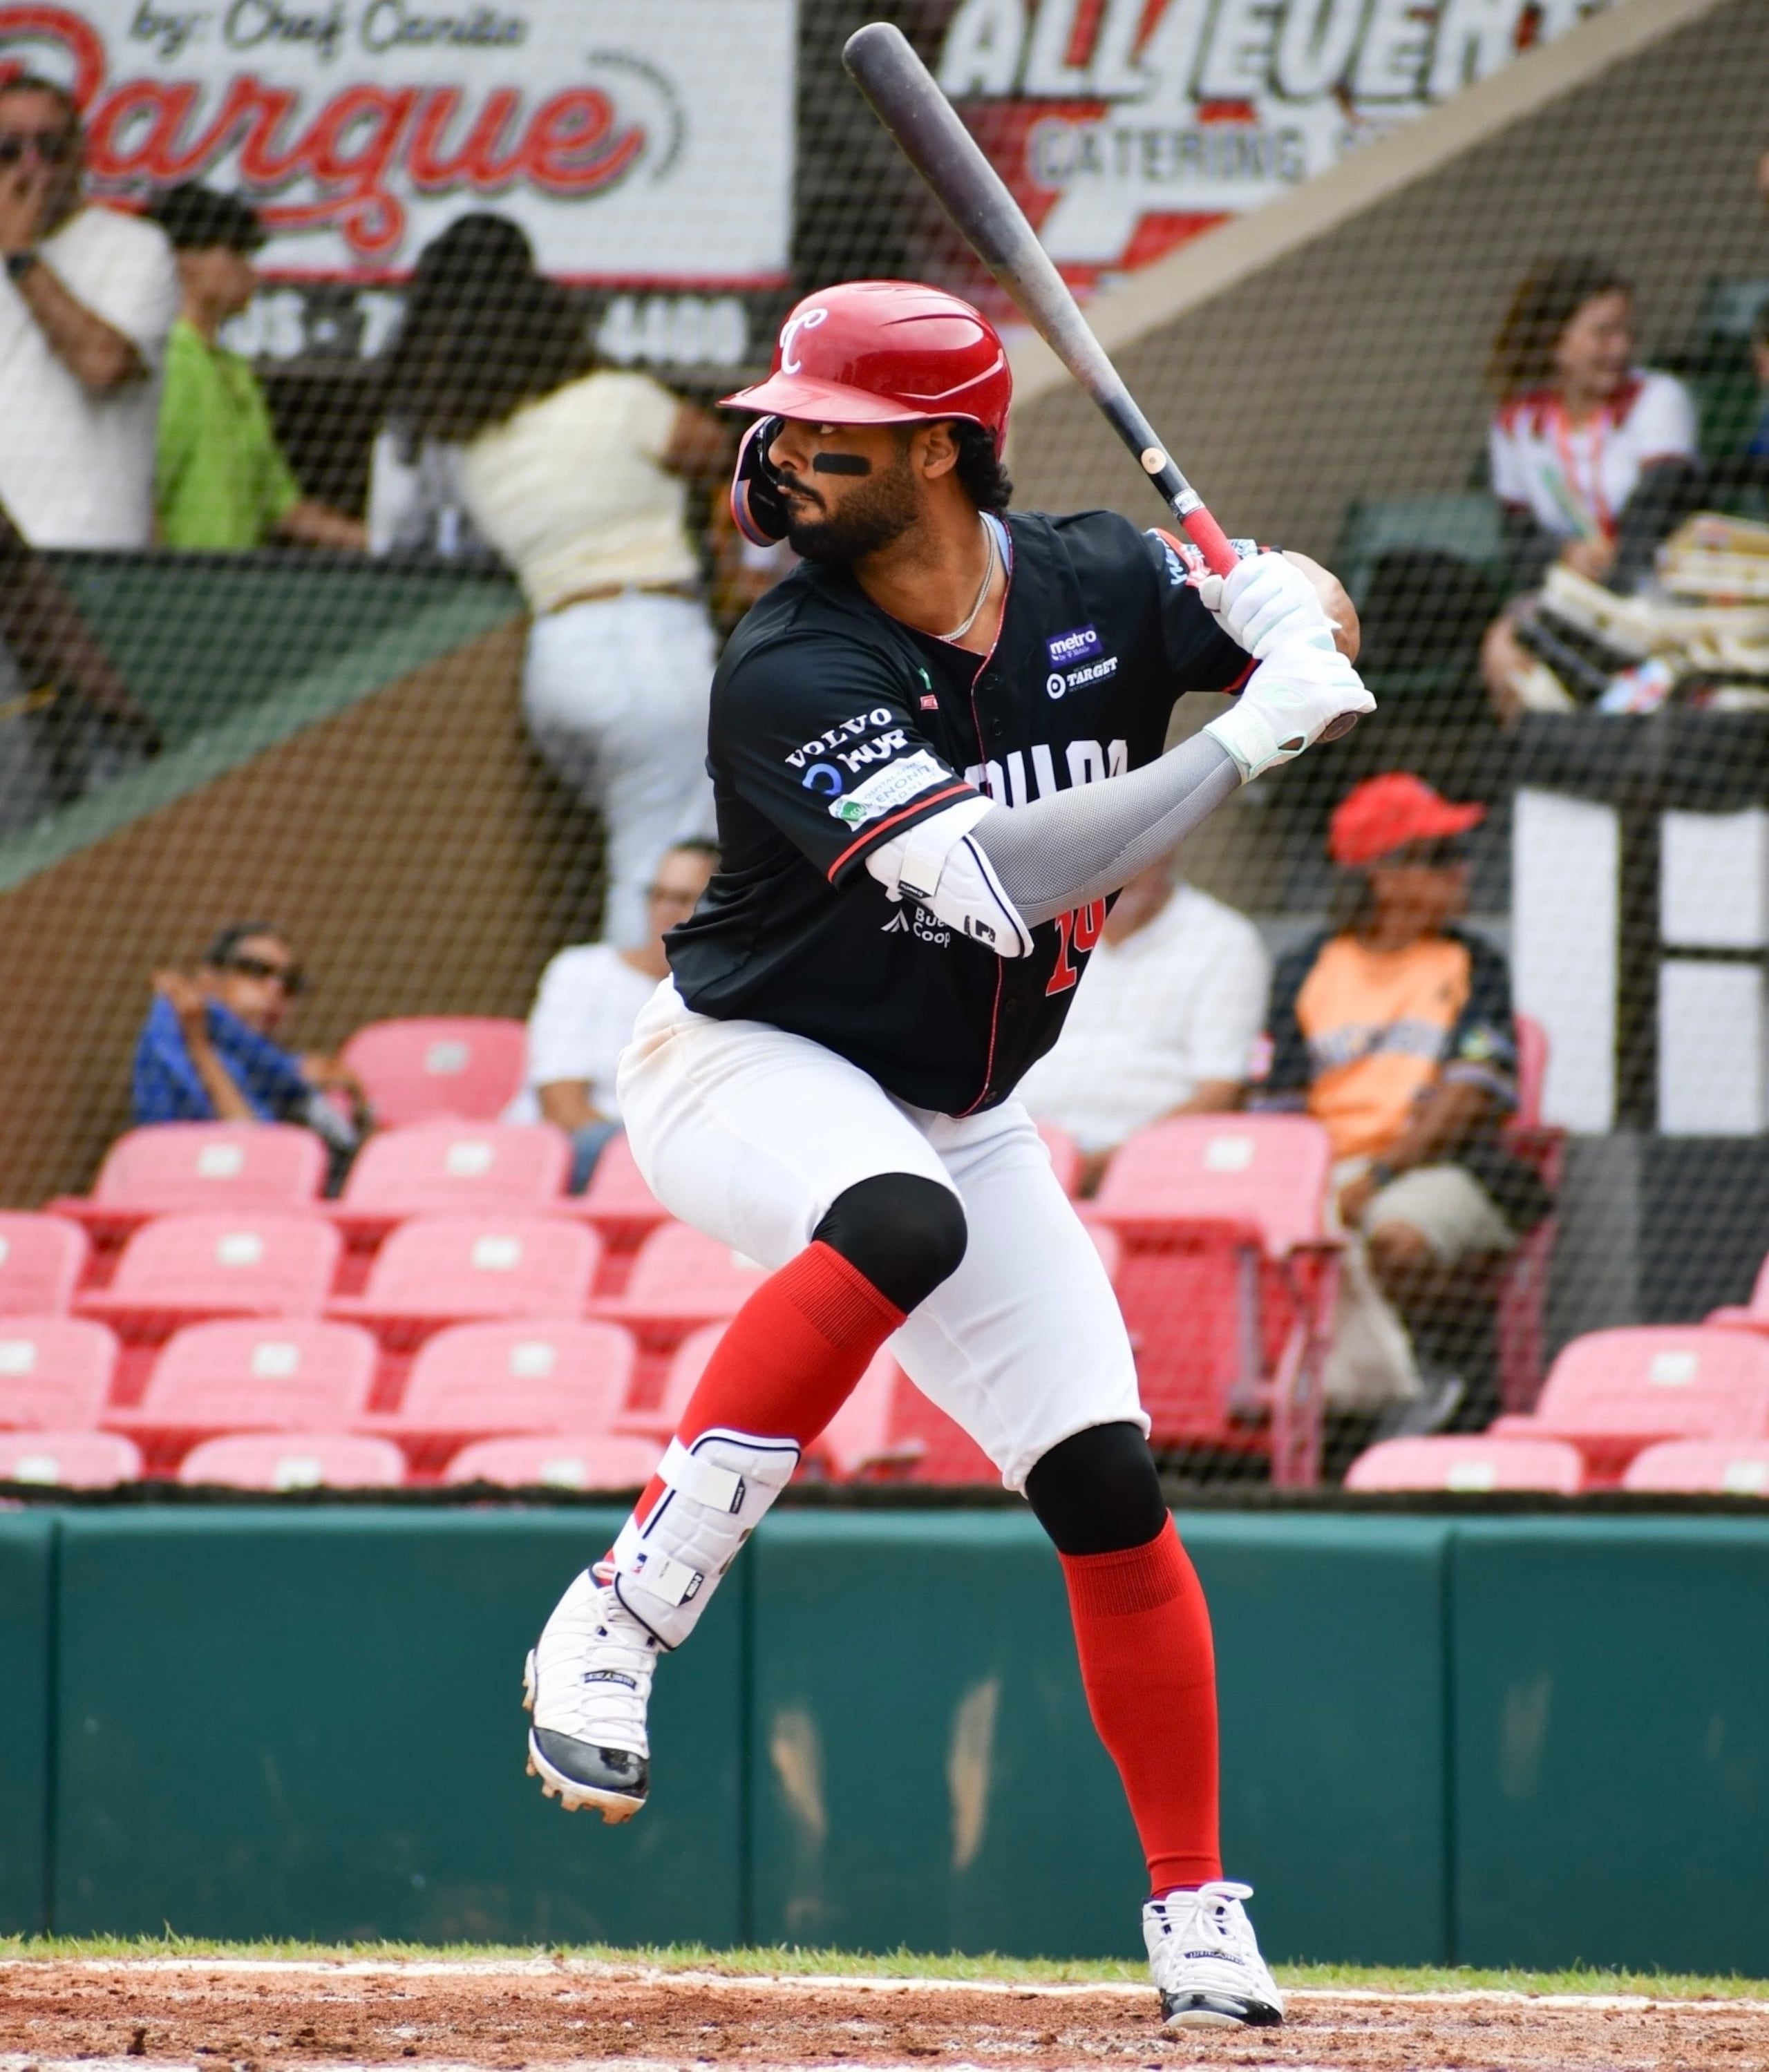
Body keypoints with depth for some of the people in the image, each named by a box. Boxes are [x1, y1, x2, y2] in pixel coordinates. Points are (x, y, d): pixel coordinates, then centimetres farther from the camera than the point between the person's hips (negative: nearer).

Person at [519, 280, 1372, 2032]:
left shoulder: (1098, 583, -9)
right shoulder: (793, 673, -25)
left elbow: (1312, 618, 8)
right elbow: (991, 879, -36)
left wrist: (1289, 614, -17)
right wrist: (1245, 741, -35)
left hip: (957, 1117, 5)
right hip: (748, 1072, -5)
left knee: (1107, 1488, -1)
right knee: (902, 1226, -40)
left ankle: (1196, 1911, 12)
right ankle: (618, 1620, -35)